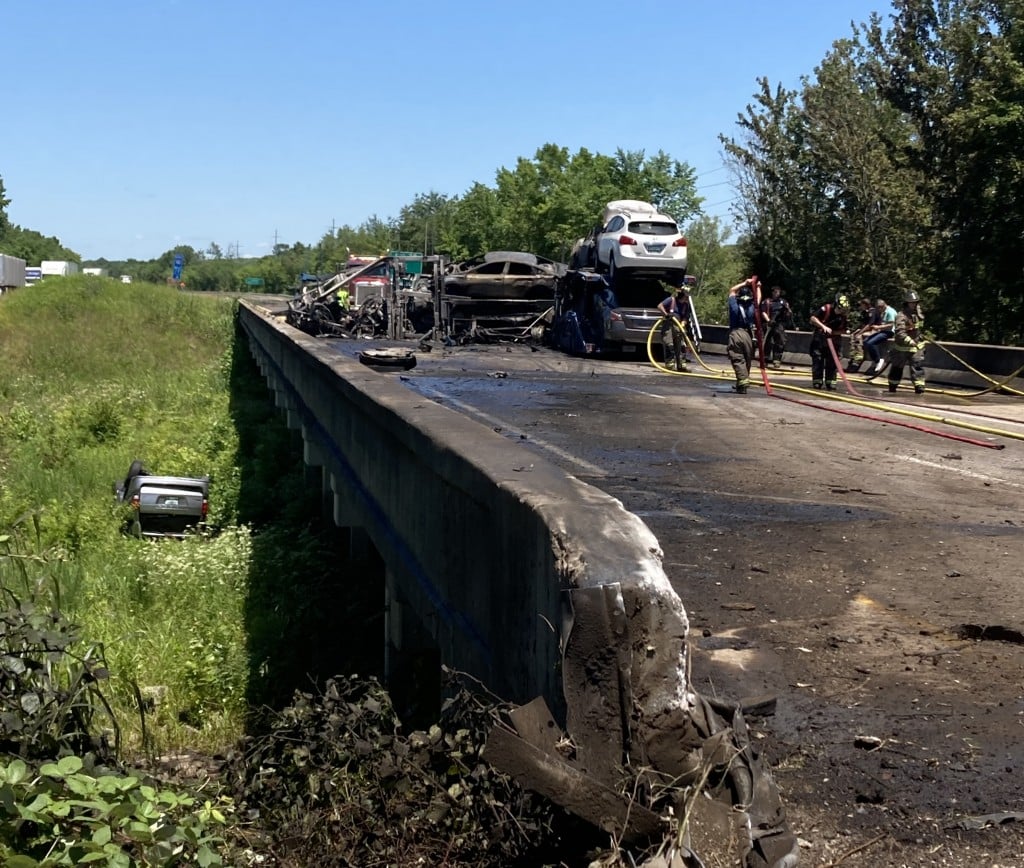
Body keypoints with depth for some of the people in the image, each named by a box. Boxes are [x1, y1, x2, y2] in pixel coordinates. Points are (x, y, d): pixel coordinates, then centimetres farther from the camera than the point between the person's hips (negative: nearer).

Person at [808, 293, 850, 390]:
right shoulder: (825, 309, -19)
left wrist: (833, 332, -23)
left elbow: (843, 331, -5)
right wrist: (824, 326, -35)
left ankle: (830, 383, 7)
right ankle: (817, 382, 5)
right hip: (820, 338, -2)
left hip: (833, 339, 3)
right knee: (818, 360, -2)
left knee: (832, 362, 1)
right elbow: (813, 318, -25)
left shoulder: (845, 316, -9)